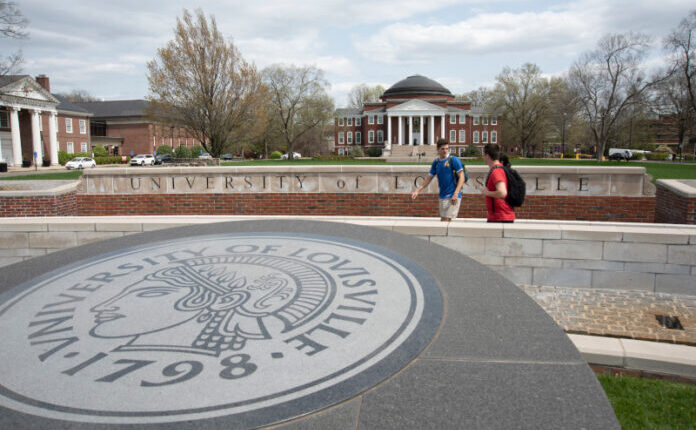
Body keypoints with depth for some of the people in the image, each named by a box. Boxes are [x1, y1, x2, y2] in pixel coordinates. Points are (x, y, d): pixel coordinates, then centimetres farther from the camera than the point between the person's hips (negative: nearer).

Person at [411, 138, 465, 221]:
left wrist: (456, 194, -20)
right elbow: (428, 179, 14)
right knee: (442, 220, 9)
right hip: (442, 196, 6)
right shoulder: (435, 162, 11)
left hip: (452, 196, -6)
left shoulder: (454, 160, -6)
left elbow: (461, 177, -10)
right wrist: (417, 191, 3)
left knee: (446, 220, -12)